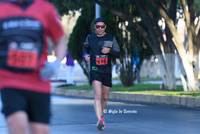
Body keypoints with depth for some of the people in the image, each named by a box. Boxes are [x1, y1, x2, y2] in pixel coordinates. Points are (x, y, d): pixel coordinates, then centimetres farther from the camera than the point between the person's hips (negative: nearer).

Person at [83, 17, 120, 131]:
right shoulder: (90, 38, 4)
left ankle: (101, 114, 40)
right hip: (95, 70, -2)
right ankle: (100, 120, -28)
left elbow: (118, 54, 2)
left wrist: (110, 50, -18)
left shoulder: (111, 38, 3)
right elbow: (86, 47, 25)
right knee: (98, 96, -19)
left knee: (105, 97, 13)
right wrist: (86, 54, 3)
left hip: (107, 71, 2)